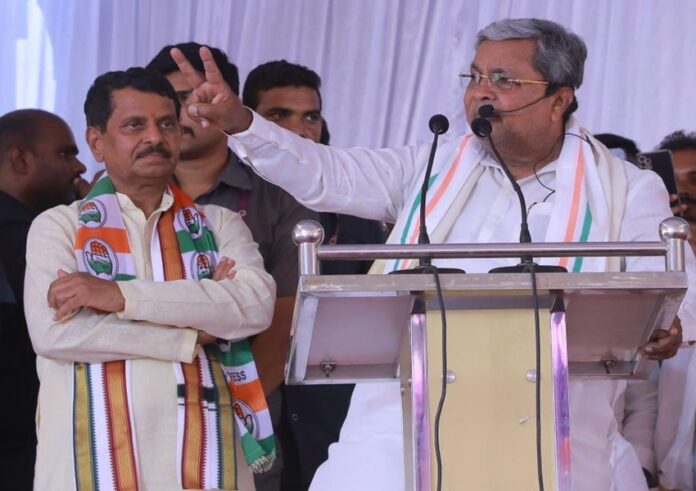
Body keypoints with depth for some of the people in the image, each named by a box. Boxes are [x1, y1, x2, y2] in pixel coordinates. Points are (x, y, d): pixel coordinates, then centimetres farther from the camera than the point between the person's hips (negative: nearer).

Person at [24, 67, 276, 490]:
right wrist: (194, 335, -7)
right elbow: (52, 331, -10)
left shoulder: (220, 225, 12)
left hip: (203, 455, 2)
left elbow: (258, 303, -7)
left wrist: (122, 296, -13)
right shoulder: (59, 227, 6)